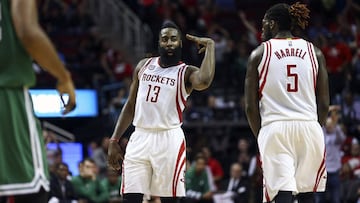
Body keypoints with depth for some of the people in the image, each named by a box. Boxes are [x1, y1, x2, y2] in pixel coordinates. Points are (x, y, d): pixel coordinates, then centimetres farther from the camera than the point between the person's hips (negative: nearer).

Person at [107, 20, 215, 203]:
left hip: (169, 140, -4)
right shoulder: (144, 66, 13)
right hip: (140, 138, 4)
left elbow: (204, 81, -27)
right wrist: (114, 141, 12)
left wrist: (209, 46, -18)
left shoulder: (186, 73, -1)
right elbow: (131, 105, 18)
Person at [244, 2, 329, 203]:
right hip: (309, 127, 2)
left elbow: (250, 106, 2)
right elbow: (324, 104, 5)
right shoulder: (314, 52, 9)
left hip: (275, 129, -2)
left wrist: (260, 135, 14)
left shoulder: (260, 53, 3)